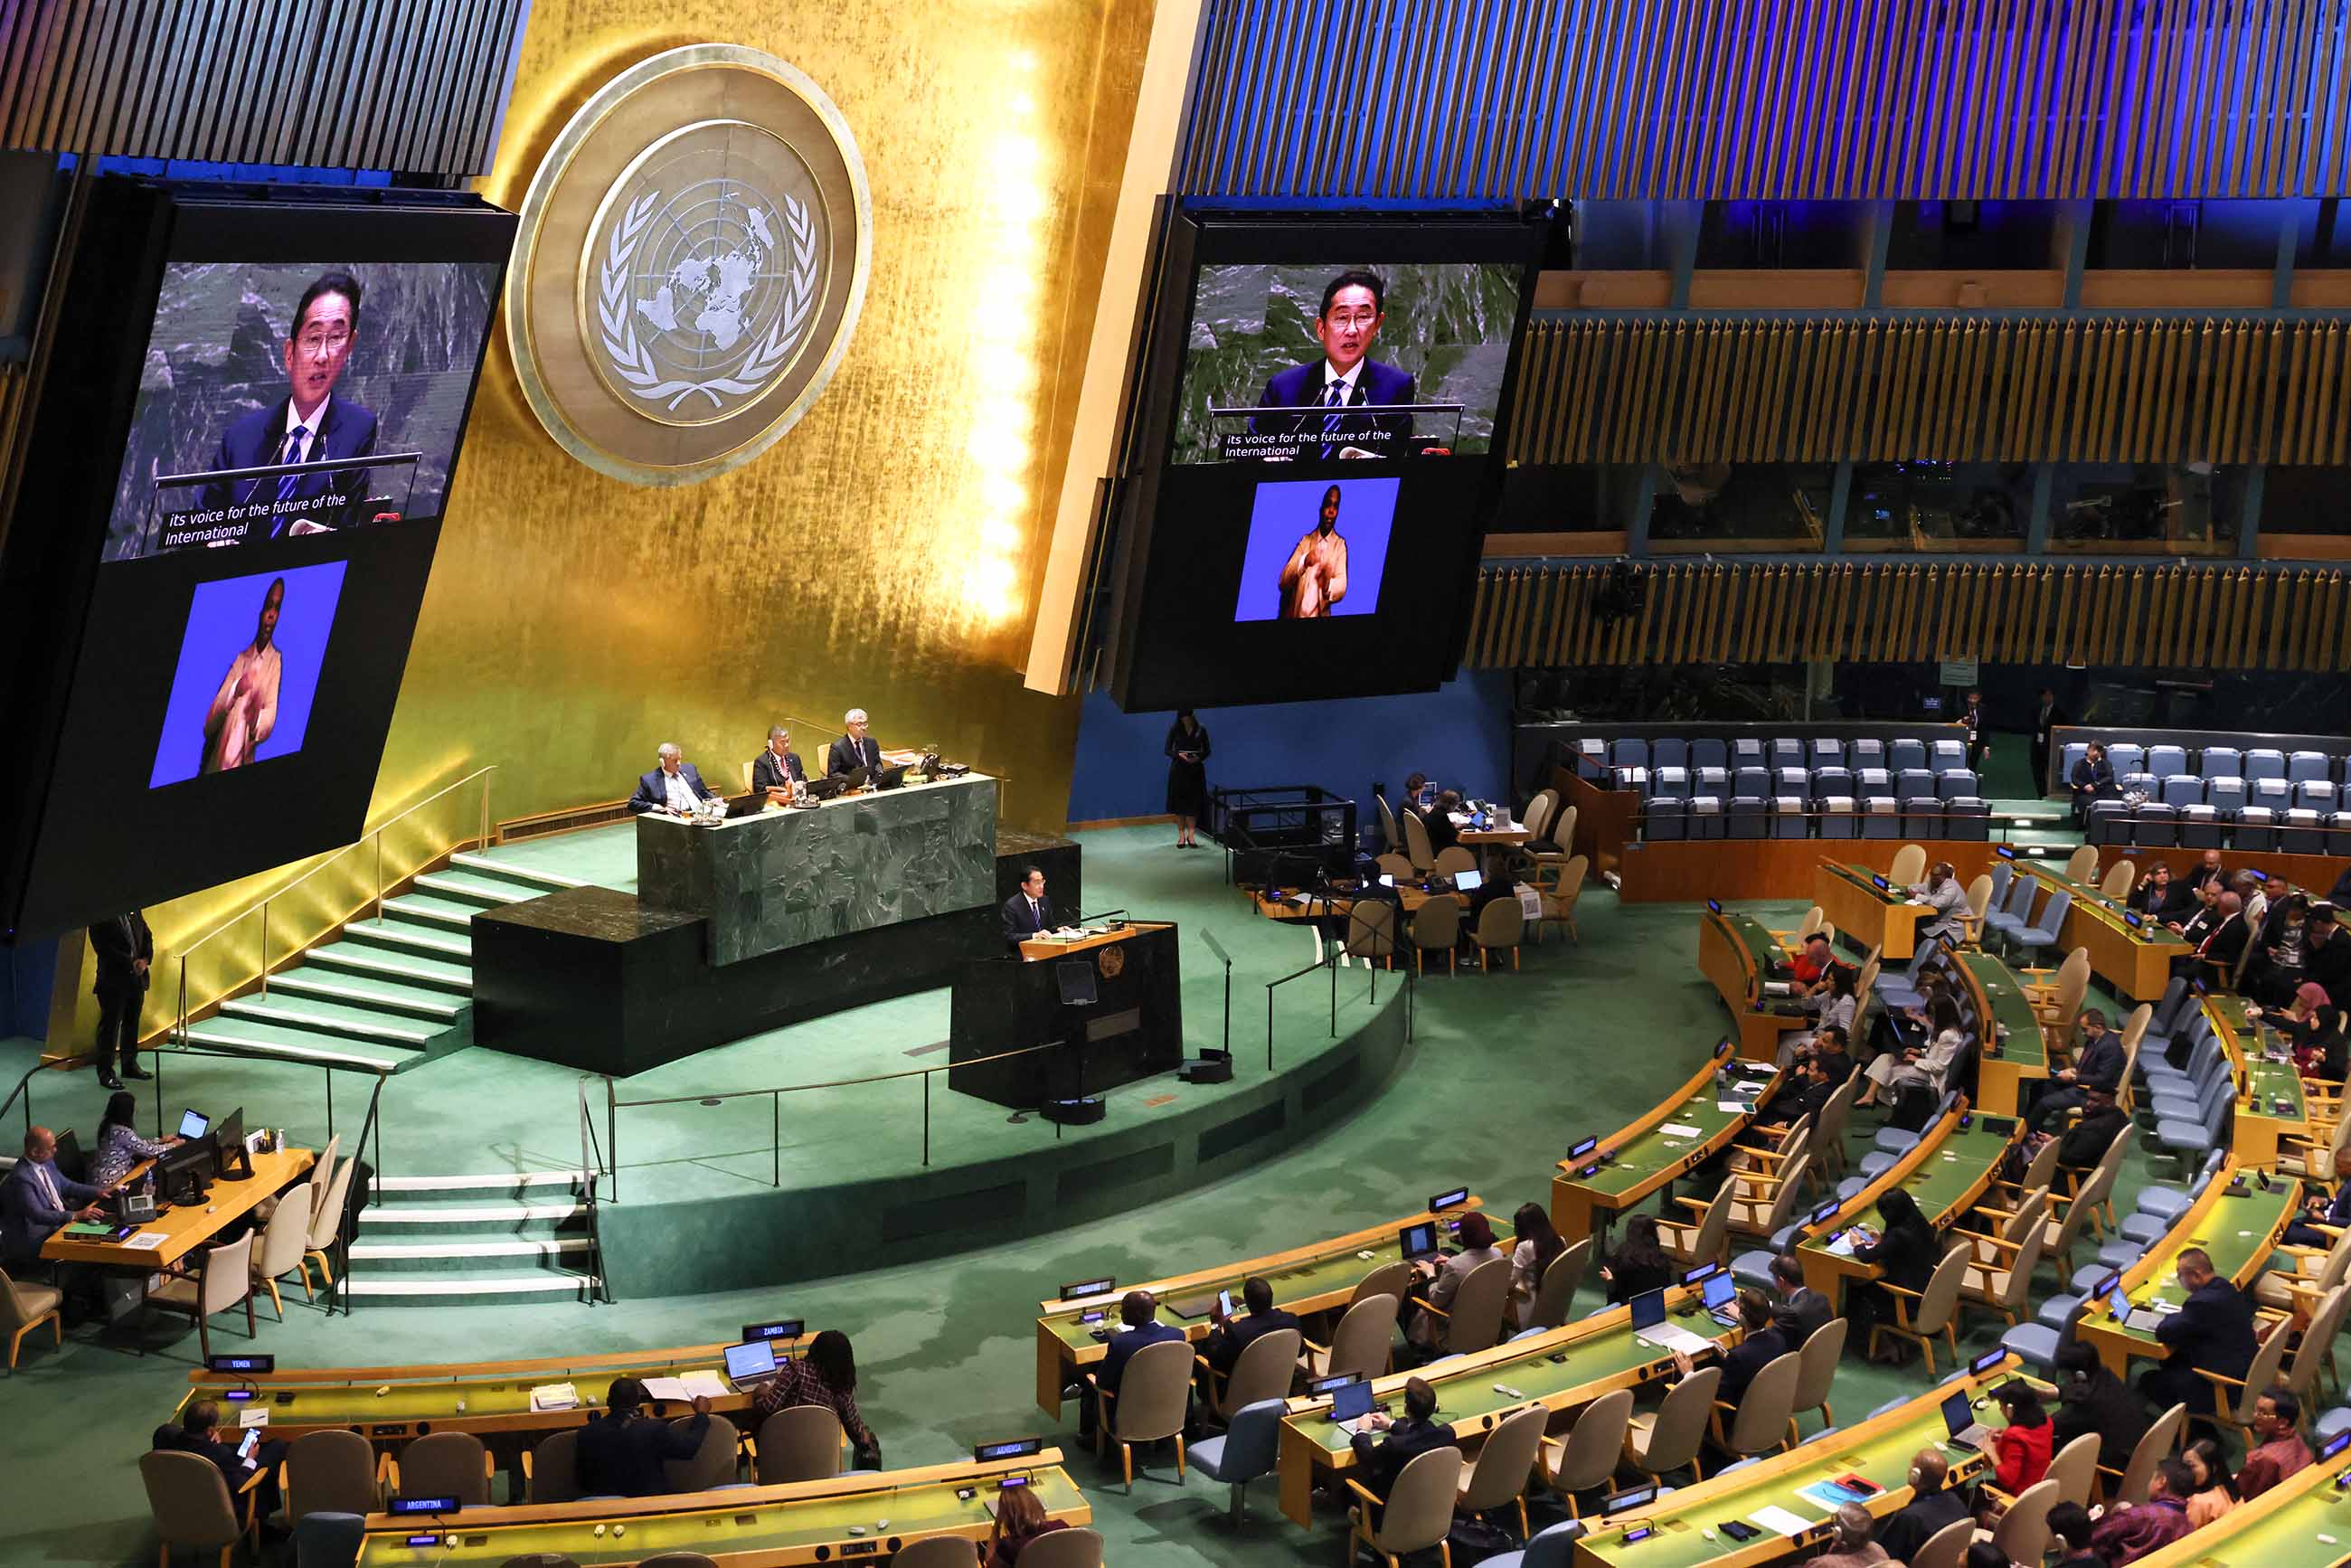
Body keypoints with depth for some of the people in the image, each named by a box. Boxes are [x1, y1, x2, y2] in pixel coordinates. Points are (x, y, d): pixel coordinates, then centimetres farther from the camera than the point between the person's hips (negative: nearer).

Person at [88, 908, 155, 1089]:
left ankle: (130, 1065, 26)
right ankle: (106, 1072, 3)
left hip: (137, 978, 6)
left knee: (132, 1023, 14)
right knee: (110, 1025, -2)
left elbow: (147, 936, 12)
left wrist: (145, 959, -7)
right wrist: (130, 964, -18)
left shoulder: (134, 911, 9)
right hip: (113, 980, -6)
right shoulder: (101, 917, -10)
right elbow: (103, 947, -17)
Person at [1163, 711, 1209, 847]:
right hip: (1178, 769, 0)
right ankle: (1181, 835, 10)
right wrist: (1179, 755, -18)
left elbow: (1207, 751, 4)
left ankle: (1191, 836, 7)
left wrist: (1198, 758, -15)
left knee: (1194, 803, -1)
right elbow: (1167, 750, -1)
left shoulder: (1201, 730, -1)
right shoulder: (1174, 729, -3)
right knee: (1179, 802, 2)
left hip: (1195, 770, 0)